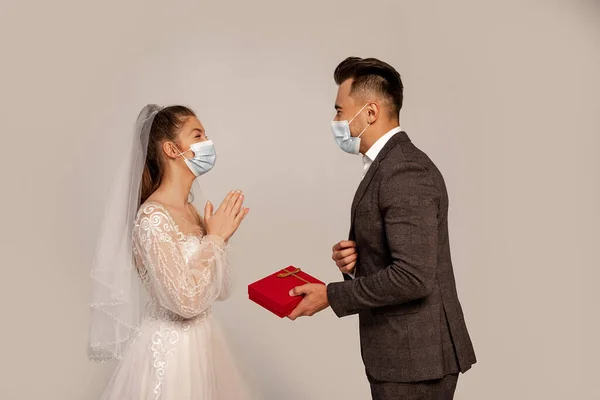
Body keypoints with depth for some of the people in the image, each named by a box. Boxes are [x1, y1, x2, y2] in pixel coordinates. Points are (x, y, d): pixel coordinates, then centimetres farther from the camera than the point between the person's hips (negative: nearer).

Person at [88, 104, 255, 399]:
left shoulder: (190, 211, 4)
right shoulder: (153, 217, -20)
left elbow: (218, 290, 9)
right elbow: (187, 301, -26)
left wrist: (222, 236, -3)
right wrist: (216, 238, -18)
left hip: (201, 339, 8)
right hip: (170, 347, -8)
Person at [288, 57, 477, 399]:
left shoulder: (406, 172, -21)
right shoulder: (392, 164, 11)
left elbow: (412, 276, -26)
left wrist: (331, 295, -19)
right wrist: (354, 258, -1)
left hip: (415, 354, -9)